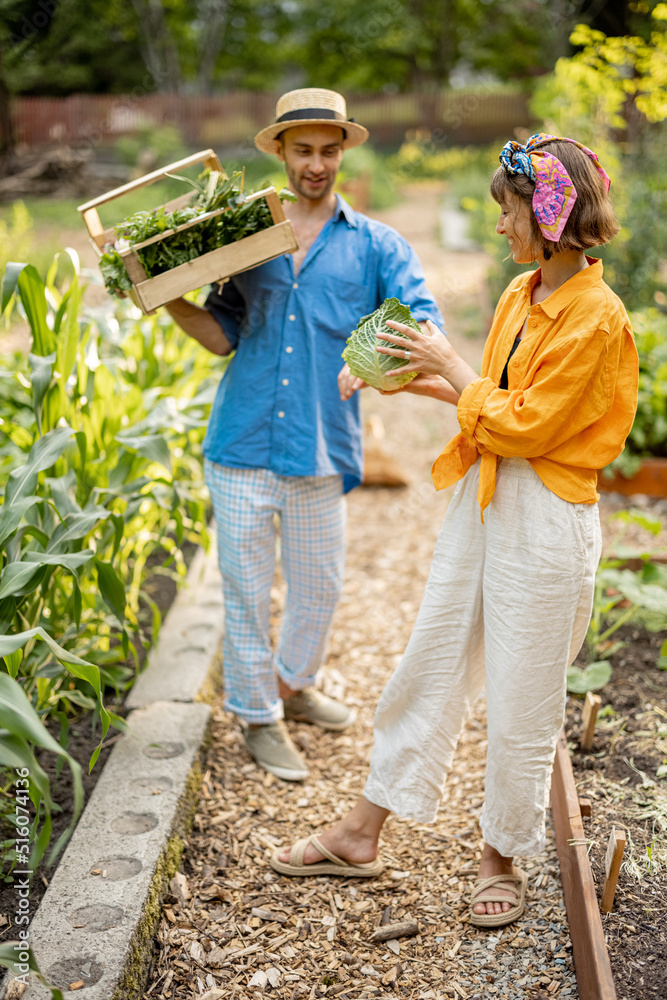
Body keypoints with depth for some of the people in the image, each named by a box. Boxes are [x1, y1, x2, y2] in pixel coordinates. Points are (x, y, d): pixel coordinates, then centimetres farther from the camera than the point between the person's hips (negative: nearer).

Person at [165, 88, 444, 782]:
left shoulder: (375, 245, 7)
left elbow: (425, 323, -7)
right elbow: (224, 336, 11)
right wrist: (170, 299, -7)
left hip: (322, 450, 0)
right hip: (242, 445, 0)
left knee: (319, 586, 14)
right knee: (246, 589, 6)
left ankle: (292, 685, 41)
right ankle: (256, 713, 26)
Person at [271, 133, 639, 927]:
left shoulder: (595, 316, -16)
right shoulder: (521, 294, 9)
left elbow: (527, 424, -18)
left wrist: (453, 369, -8)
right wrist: (427, 383, 6)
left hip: (545, 520, -8)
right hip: (482, 500, 8)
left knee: (520, 702, 6)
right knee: (429, 667, 13)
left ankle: (502, 859, 28)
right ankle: (361, 834, 26)